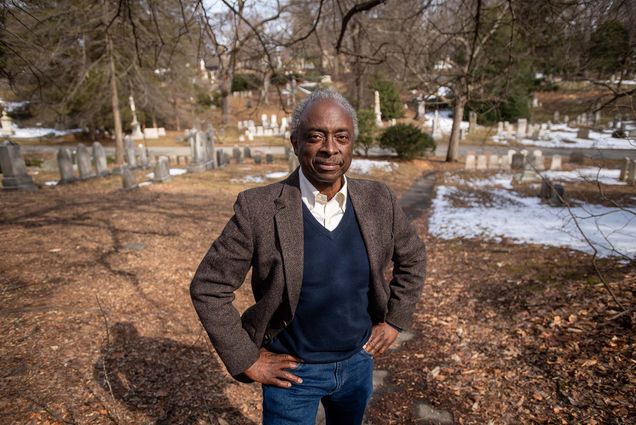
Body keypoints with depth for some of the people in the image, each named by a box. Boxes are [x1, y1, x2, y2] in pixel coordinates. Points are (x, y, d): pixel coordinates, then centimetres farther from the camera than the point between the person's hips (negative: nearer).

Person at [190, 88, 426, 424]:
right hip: (292, 371, -3)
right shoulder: (258, 208, -21)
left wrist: (394, 320, 3)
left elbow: (413, 258, 6)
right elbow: (208, 288, -14)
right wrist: (247, 360, -11)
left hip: (358, 361, 4)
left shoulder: (378, 200, -11)